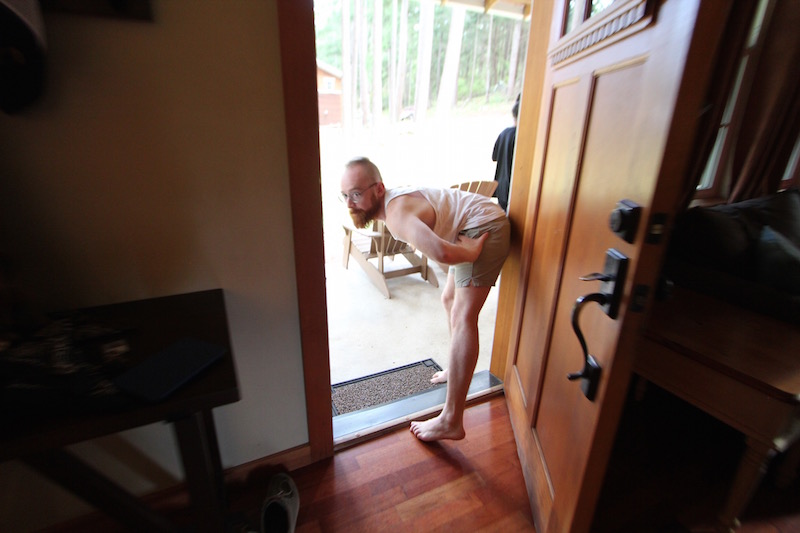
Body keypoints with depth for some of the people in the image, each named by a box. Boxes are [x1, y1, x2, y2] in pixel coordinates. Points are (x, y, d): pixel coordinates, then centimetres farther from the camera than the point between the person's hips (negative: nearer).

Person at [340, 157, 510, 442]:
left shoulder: (397, 214, -28)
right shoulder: (391, 202, 4)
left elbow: (441, 253, -45)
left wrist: (471, 253, -24)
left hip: (485, 228, -10)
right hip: (470, 230, 10)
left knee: (462, 318, -17)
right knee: (449, 299, 19)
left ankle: (451, 422, -13)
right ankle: (457, 368, 39)